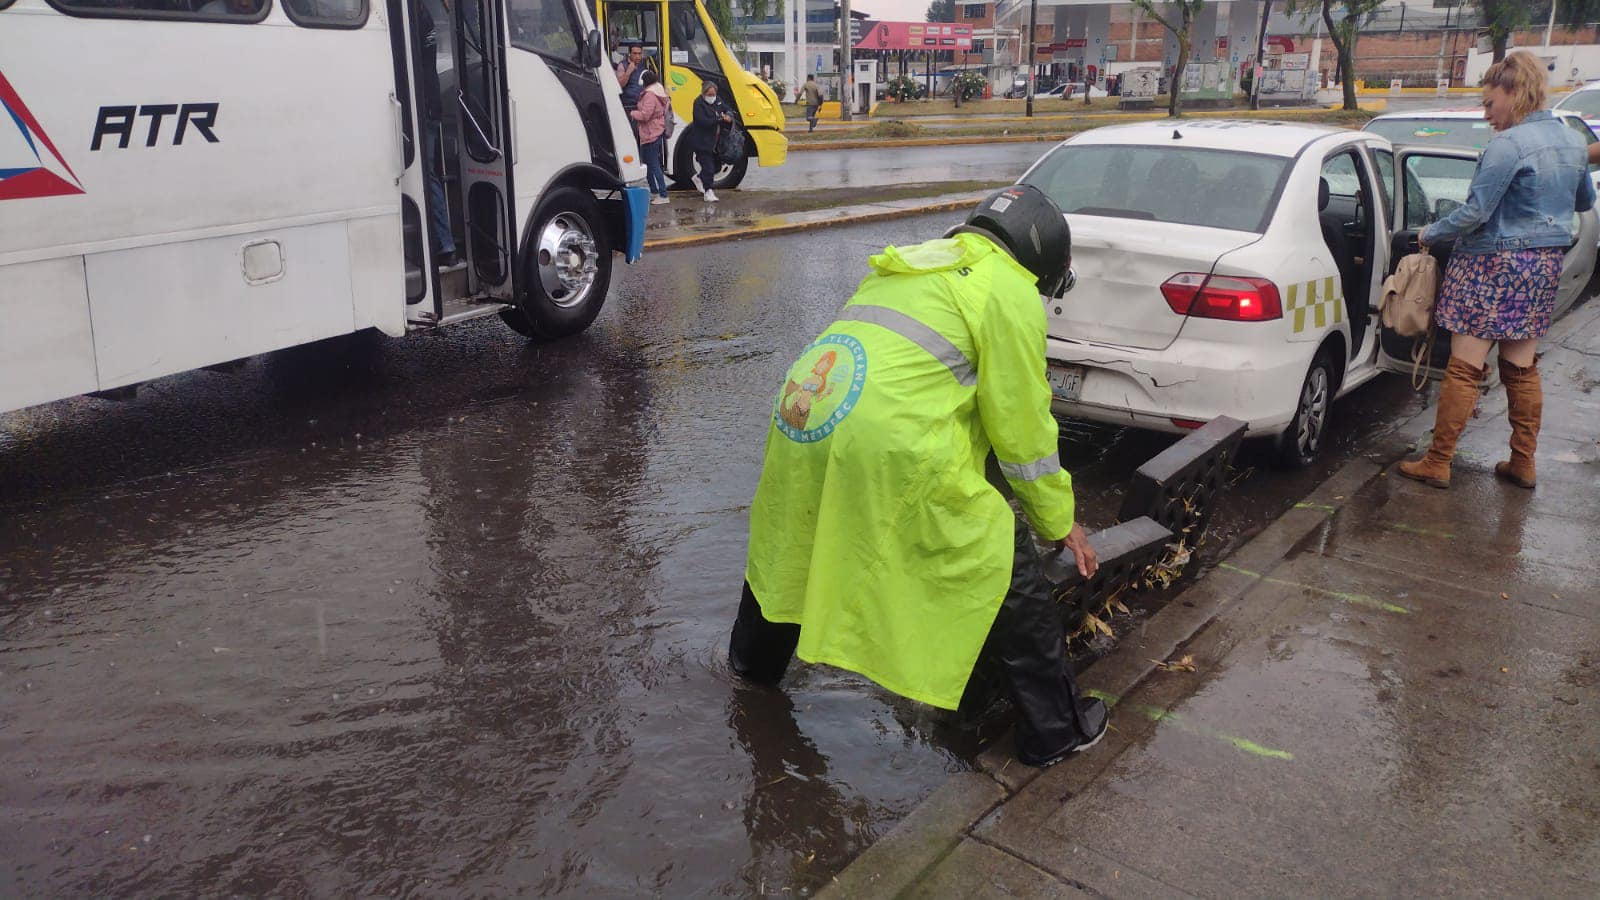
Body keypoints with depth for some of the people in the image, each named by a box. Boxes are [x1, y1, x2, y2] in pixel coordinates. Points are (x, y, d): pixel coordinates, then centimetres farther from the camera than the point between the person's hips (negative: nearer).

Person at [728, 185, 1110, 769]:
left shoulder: (917, 264, 28)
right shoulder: (1009, 291, 4)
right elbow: (1021, 426, 3)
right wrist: (1059, 521, 17)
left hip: (799, 425, 8)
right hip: (888, 450, -8)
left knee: (790, 542, 33)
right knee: (1004, 567, 6)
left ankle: (754, 659, 56)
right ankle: (1055, 729, 18)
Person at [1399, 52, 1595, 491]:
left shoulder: (1509, 145, -17)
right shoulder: (1571, 141, 10)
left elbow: (1475, 212, -18)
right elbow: (1585, 200, 24)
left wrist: (1430, 234, -4)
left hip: (1494, 265, -8)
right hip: (1545, 265, 8)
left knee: (1464, 368, -4)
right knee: (1522, 368, 15)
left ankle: (1437, 463, 0)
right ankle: (1523, 463, 21)